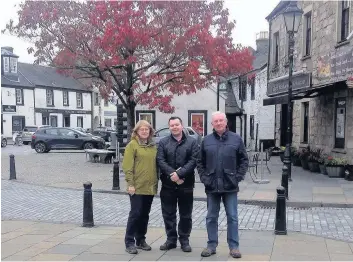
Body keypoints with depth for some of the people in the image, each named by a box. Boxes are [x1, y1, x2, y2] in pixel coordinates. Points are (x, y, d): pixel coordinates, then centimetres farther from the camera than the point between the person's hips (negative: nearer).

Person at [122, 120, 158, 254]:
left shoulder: (153, 146, 12)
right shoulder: (132, 145, -6)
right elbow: (127, 166, -11)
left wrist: (156, 182, 13)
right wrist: (130, 183, -17)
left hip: (150, 187, 6)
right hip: (137, 187, -6)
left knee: (145, 214, 12)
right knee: (135, 214, -3)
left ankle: (141, 240, 23)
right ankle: (129, 242, 6)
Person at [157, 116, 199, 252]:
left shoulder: (192, 142, 3)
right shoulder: (163, 142, 6)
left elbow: (193, 160, -8)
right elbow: (160, 161, -4)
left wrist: (179, 174, -18)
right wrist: (172, 174, -18)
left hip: (186, 184, -1)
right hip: (168, 184, 1)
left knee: (185, 215, 7)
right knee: (168, 214, 8)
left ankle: (184, 240, 19)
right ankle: (171, 239, 21)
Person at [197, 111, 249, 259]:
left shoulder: (236, 139, -1)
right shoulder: (206, 141, 5)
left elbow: (244, 160, 1)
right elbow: (200, 162, 10)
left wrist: (238, 177, -7)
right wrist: (204, 177, -1)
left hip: (230, 186, -2)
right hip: (212, 186, 2)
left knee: (232, 217, 5)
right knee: (211, 217, 10)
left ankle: (234, 247, 13)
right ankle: (211, 245, 20)